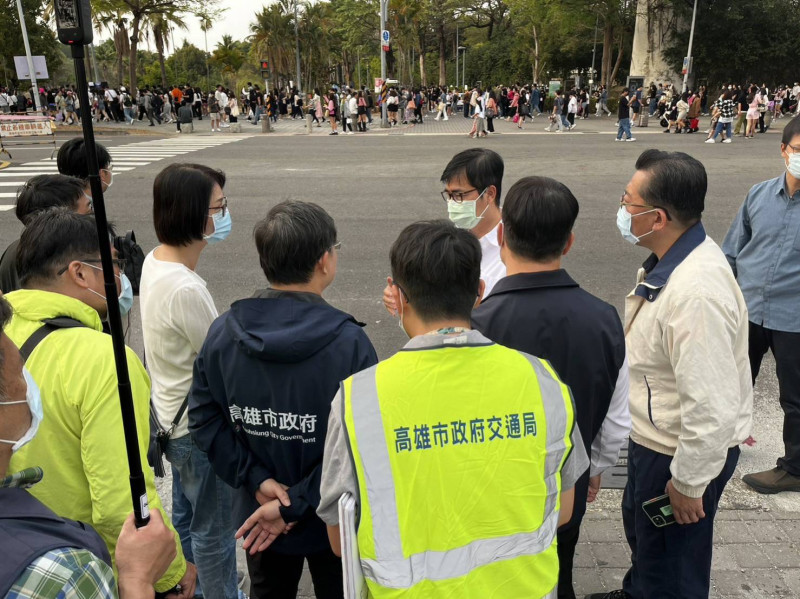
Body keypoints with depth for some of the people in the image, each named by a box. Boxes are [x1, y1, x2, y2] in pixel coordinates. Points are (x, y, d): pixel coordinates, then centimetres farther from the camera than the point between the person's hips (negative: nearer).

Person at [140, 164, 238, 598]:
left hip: (173, 416, 10)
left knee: (186, 514, 28)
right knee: (213, 529, 11)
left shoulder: (154, 261, -3)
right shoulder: (185, 289, -32)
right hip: (201, 429, -10)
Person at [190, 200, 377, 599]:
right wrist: (295, 504, -19)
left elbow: (204, 420, -10)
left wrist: (256, 480, -11)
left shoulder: (222, 332, -12)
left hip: (257, 515, 4)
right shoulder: (348, 341, -25)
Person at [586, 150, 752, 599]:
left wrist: (688, 483, -18)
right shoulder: (679, 255, -4)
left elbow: (713, 407, -33)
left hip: (681, 453, -10)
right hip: (654, 438, 10)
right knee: (640, 528, 33)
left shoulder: (695, 293, -36)